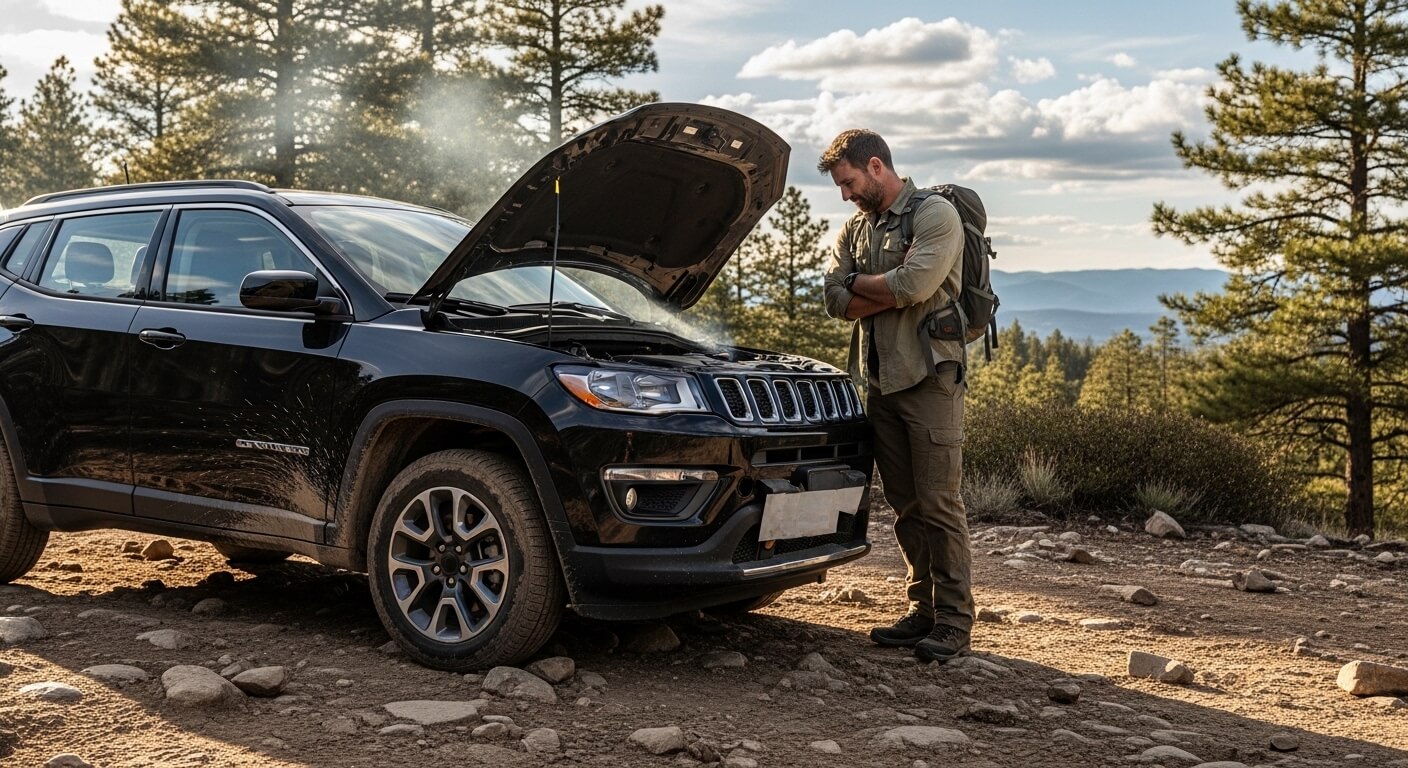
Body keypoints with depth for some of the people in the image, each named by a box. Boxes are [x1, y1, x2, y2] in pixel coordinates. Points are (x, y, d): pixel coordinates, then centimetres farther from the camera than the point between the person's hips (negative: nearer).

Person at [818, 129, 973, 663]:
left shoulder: (935, 215, -5)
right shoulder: (854, 229, 16)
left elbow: (914, 285, -20)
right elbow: (837, 303, 4)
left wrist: (860, 283, -3)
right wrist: (892, 288, -10)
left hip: (929, 378, -7)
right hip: (880, 380, 7)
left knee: (939, 503, -7)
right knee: (906, 506, 9)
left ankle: (954, 621, -2)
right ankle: (923, 611, 16)